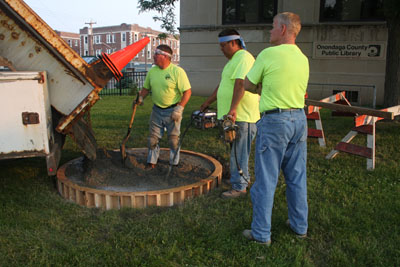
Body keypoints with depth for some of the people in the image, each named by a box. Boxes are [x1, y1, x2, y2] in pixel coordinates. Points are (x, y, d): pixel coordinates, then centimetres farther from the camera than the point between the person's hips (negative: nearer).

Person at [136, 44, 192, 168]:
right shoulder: (152, 71, 4)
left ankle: (174, 164, 21)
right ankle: (151, 163, 23)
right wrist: (141, 97, -3)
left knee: (173, 139, 6)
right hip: (157, 110, 5)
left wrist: (179, 108, -21)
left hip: (172, 110, -5)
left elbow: (187, 91, -15)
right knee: (153, 138, 9)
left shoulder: (177, 71, -13)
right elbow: (146, 87, 17)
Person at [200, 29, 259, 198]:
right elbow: (223, 86, 28)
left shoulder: (243, 58, -13)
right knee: (237, 151, 19)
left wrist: (232, 109, -36)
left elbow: (240, 84, -27)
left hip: (242, 116, -10)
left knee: (238, 152, -3)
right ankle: (244, 178, 32)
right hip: (234, 115, 10)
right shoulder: (234, 60, 21)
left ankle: (239, 187, 6)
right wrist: (207, 103, 31)